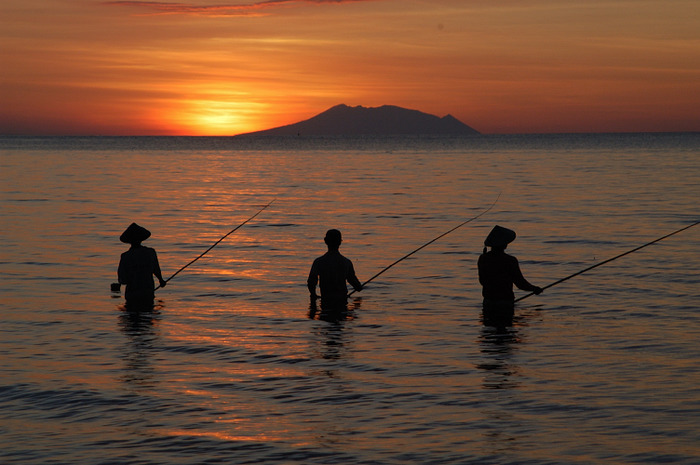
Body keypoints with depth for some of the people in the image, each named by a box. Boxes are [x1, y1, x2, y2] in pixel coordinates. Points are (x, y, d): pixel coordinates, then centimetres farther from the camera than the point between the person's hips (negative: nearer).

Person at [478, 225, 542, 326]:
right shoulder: (510, 261, -15)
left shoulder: (483, 259, -2)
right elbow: (520, 283, -7)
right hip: (506, 301, -4)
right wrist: (535, 289, 11)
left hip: (488, 300, 4)